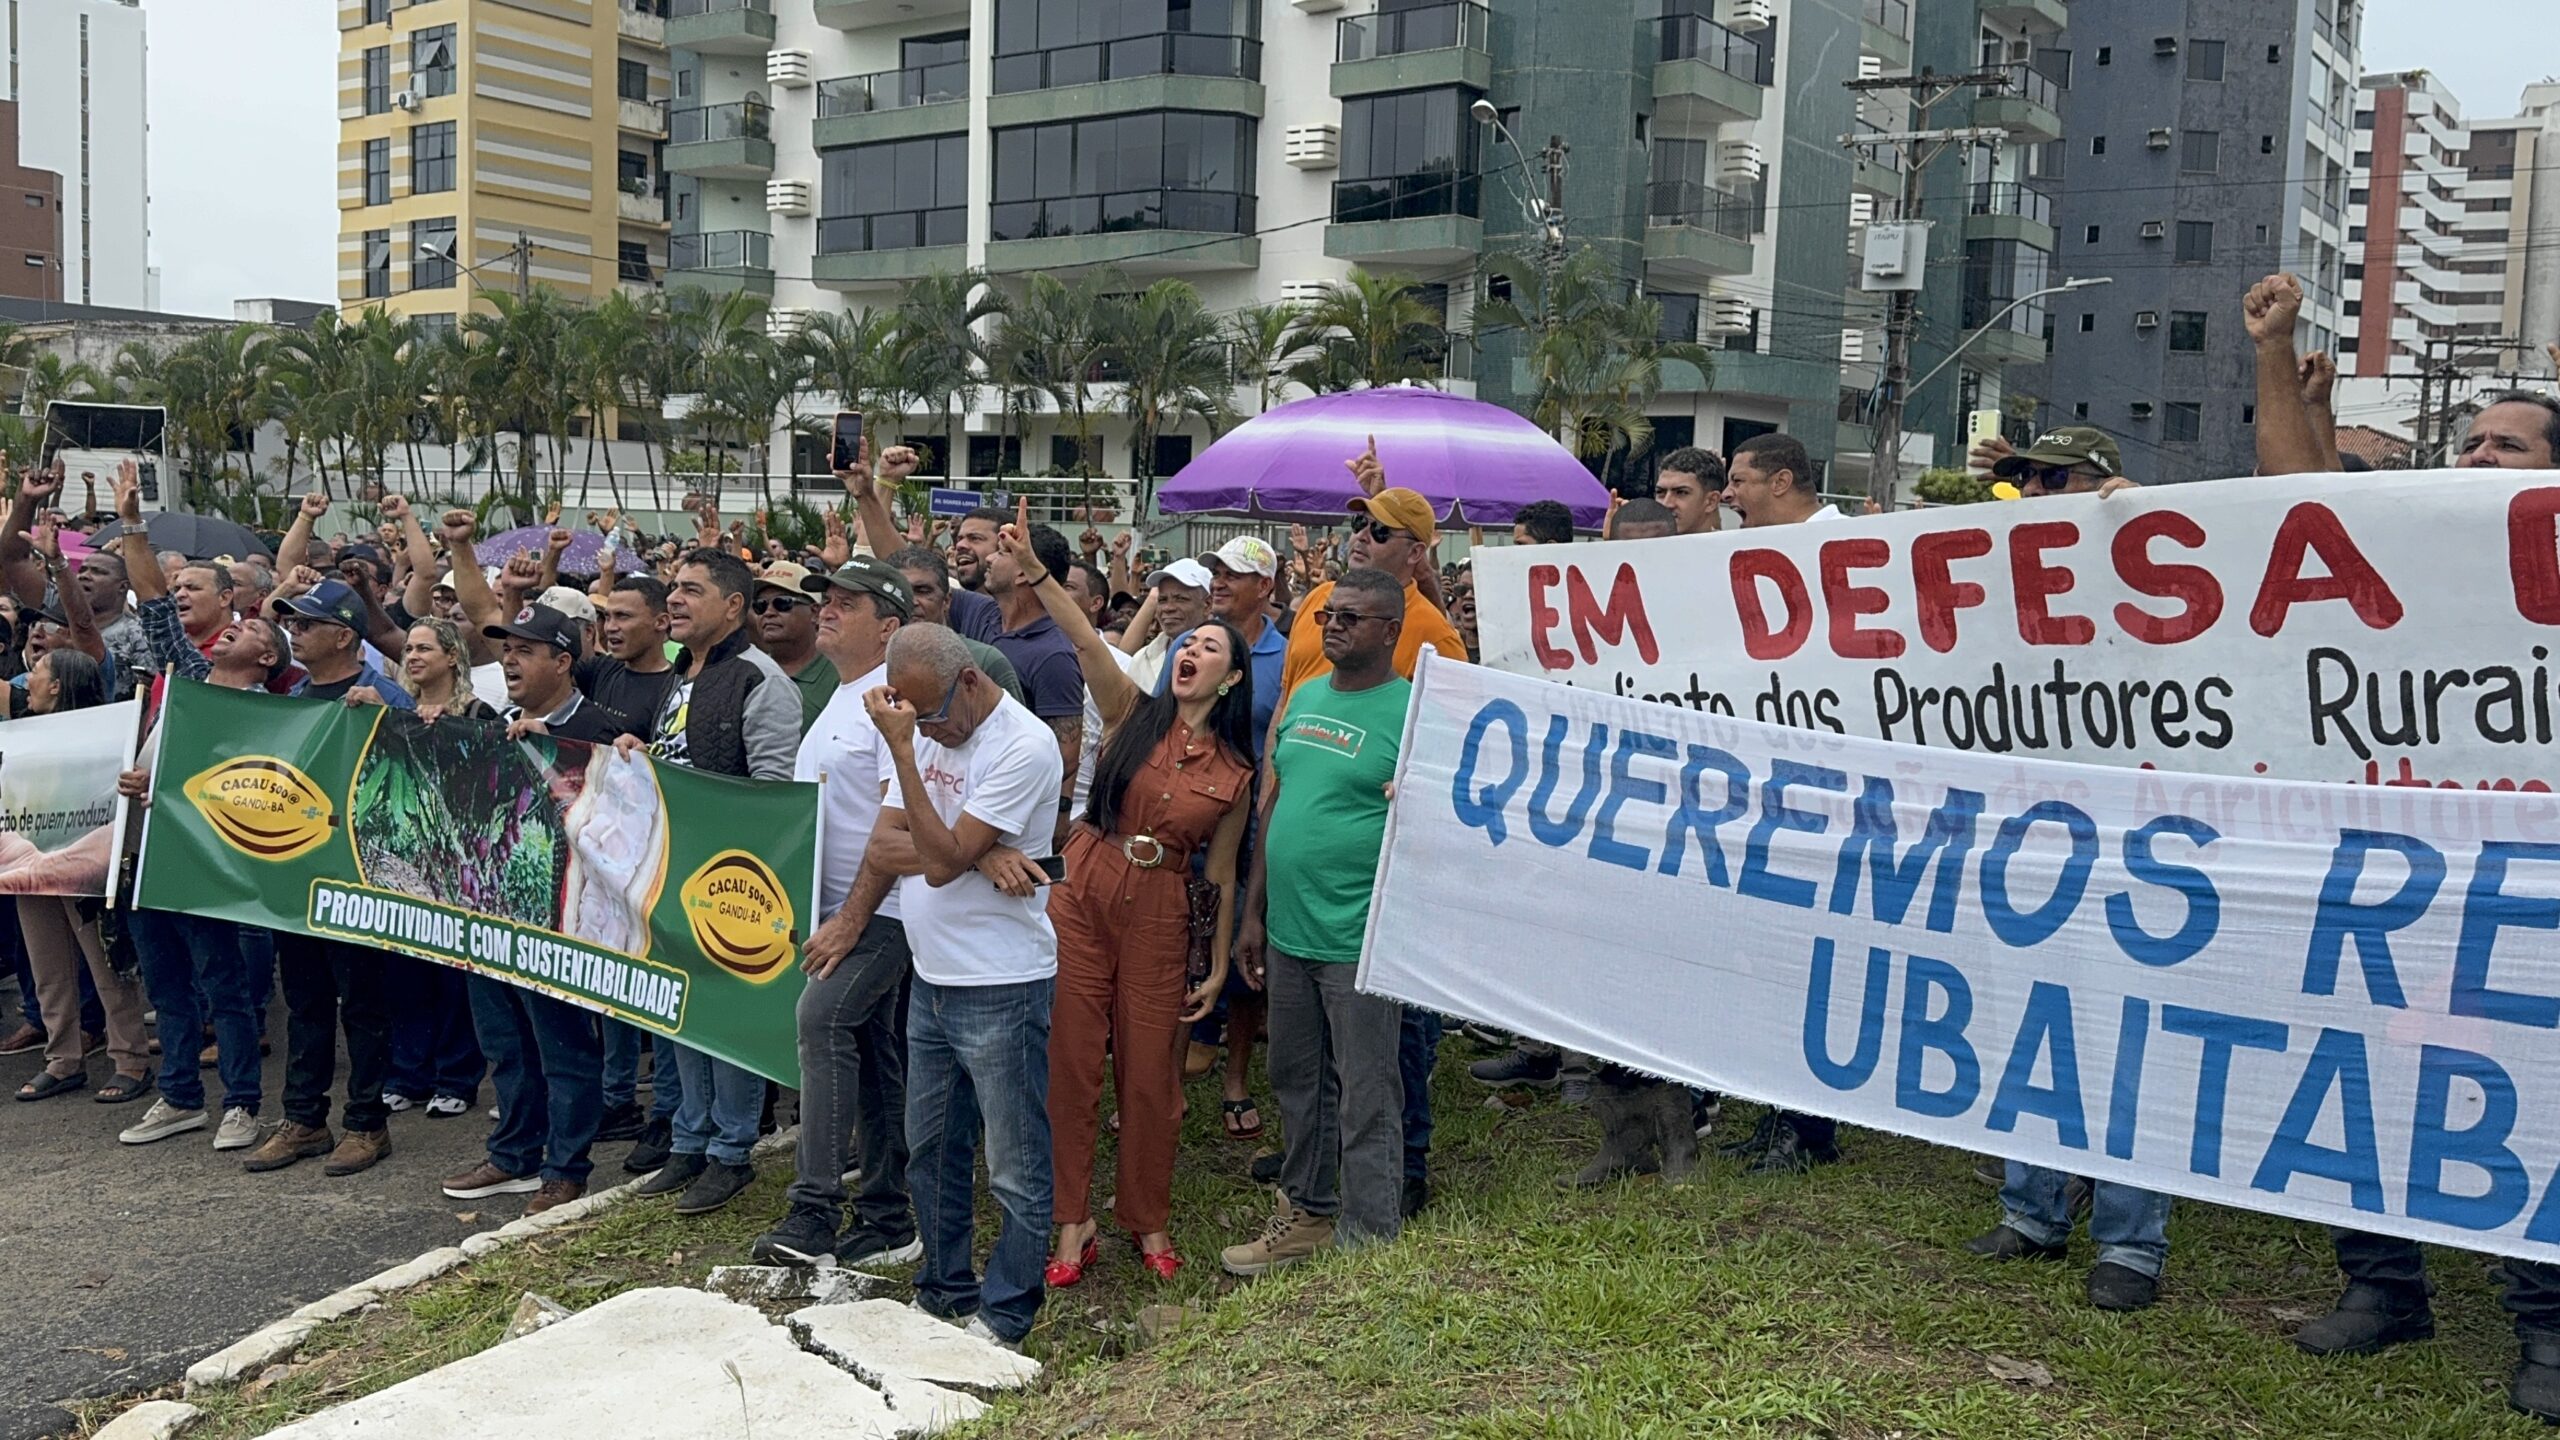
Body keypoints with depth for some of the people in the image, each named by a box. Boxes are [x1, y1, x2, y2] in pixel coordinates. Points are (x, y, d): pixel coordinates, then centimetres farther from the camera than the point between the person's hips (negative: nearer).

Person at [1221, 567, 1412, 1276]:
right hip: (1287, 930, 7)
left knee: (1366, 1101, 5)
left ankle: (1369, 1242, 18)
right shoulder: (1304, 698, 10)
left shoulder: (1412, 713, -12)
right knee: (1297, 1083, 19)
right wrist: (1254, 912, 15)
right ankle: (1308, 1211, 36)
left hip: (1359, 942, -7)